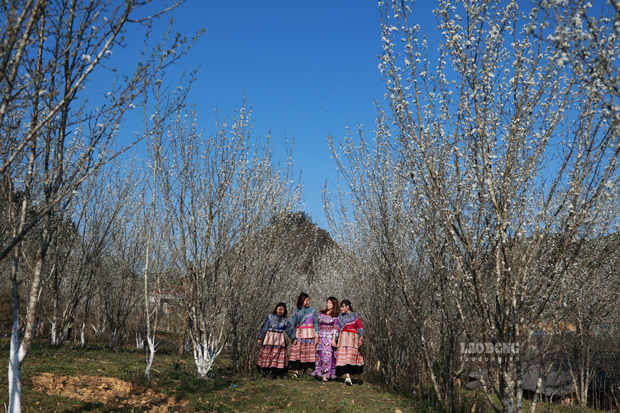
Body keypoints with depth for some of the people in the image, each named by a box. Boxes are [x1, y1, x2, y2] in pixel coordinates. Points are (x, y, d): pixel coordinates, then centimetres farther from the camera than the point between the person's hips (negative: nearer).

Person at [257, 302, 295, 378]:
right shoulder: (270, 317, 0)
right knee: (266, 354, 1)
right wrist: (260, 337, 0)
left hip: (279, 340, 1)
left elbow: (290, 329, 1)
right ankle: (264, 371, 13)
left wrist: (293, 338, -9)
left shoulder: (286, 319, 4)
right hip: (269, 338, -1)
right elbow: (264, 327, 2)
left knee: (277, 355, -4)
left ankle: (274, 373, 1)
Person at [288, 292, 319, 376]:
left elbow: (316, 322, 7)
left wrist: (316, 332, -5)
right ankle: (296, 371, -3)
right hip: (299, 334, 0)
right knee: (297, 352, -5)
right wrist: (293, 335, -3)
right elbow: (293, 324, 5)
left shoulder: (312, 310, 7)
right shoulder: (297, 311, 6)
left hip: (310, 334, 0)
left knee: (310, 352, -6)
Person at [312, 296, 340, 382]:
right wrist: (316, 336, 8)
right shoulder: (322, 314, 12)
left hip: (330, 337, -4)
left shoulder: (335, 316, -1)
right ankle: (319, 373, 7)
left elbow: (335, 328, -4)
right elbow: (318, 326, 13)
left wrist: (333, 339, -11)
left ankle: (325, 375, -4)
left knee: (328, 355, -6)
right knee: (319, 354, 2)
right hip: (321, 337, 4)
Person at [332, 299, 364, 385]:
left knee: (351, 357, -4)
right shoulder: (340, 317, 10)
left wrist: (361, 338, -13)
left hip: (353, 339, -3)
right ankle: (347, 376, -6)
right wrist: (335, 339, 9)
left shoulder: (356, 316, 0)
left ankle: (348, 377, 4)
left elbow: (360, 328, -2)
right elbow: (338, 329, 14)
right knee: (343, 357, -7)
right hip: (343, 339, 3)